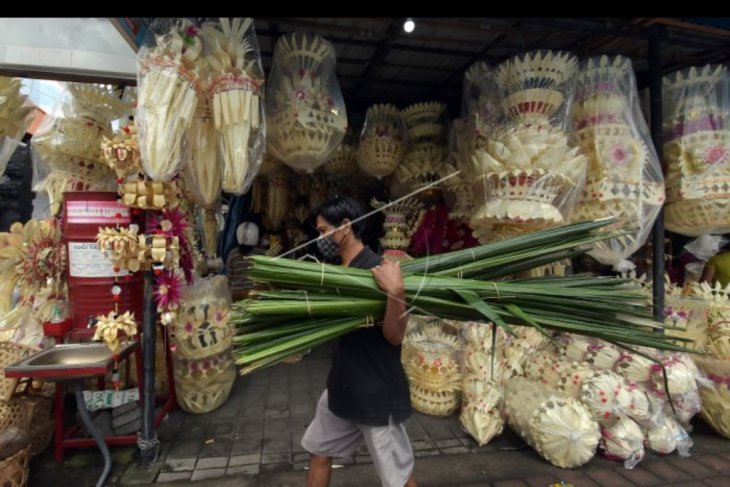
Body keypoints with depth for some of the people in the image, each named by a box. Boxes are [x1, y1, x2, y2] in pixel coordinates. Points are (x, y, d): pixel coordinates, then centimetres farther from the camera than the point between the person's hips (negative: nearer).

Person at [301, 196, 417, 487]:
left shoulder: (376, 271, -21)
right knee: (318, 451, 24)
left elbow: (394, 336, -22)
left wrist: (397, 291, -39)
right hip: (342, 386, 9)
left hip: (378, 393, -9)